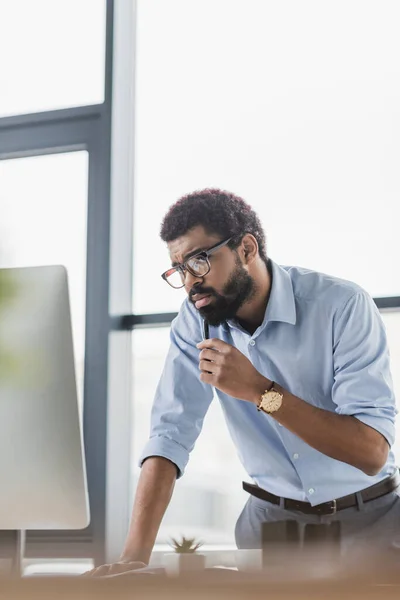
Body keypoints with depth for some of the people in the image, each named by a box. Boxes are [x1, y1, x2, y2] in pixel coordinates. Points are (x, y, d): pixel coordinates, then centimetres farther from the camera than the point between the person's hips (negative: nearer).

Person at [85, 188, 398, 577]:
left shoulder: (342, 305, -18)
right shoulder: (194, 323, -6)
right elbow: (170, 435, -11)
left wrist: (259, 390, -29)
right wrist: (135, 557, -23)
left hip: (367, 514, -2)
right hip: (272, 516, 3)